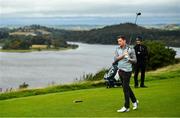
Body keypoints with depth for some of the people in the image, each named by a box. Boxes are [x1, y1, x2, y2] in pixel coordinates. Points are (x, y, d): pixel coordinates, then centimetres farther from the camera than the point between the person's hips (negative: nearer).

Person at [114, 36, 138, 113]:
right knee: (127, 87, 16)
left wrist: (129, 58, -23)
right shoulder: (117, 49, 6)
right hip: (120, 70, 6)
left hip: (127, 71, -6)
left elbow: (135, 60, -5)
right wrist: (123, 55, -18)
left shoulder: (130, 49, -8)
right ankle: (134, 101, 34)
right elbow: (115, 59, -5)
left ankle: (126, 107, 1)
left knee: (125, 88, -5)